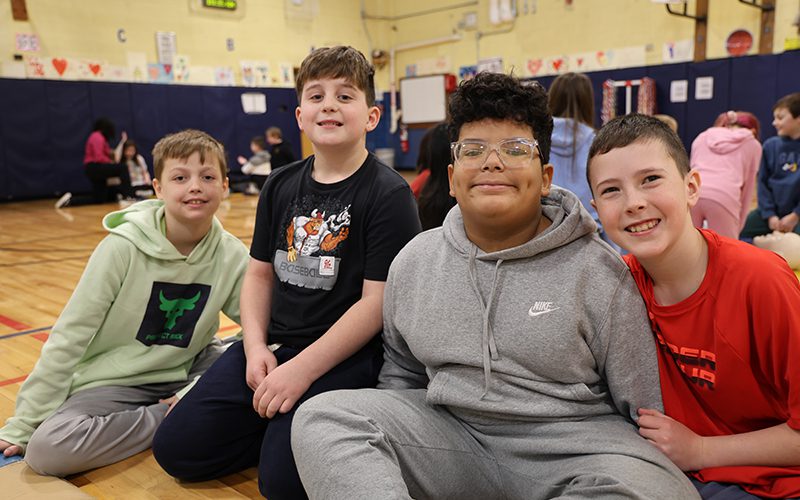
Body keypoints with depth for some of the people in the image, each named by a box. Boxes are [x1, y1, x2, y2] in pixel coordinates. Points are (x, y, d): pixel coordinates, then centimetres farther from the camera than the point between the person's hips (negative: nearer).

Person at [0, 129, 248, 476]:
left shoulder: (232, 256, -11)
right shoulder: (124, 247, -19)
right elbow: (69, 335, -13)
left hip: (186, 373, 1)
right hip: (113, 382, -1)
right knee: (45, 449, -27)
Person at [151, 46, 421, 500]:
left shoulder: (389, 194, -11)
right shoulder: (281, 185, 8)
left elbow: (378, 300, -16)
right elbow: (260, 274, 11)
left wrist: (302, 369, -19)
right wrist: (256, 348, -5)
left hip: (345, 356, -6)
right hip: (272, 344, 6)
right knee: (176, 450, 1)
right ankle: (279, 422, 16)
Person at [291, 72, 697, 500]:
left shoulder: (596, 271, -7)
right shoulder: (413, 261, 5)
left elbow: (645, 404, -1)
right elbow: (401, 372, 17)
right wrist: (385, 433, 5)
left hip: (568, 445, -2)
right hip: (451, 436, 3)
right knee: (322, 417, -16)